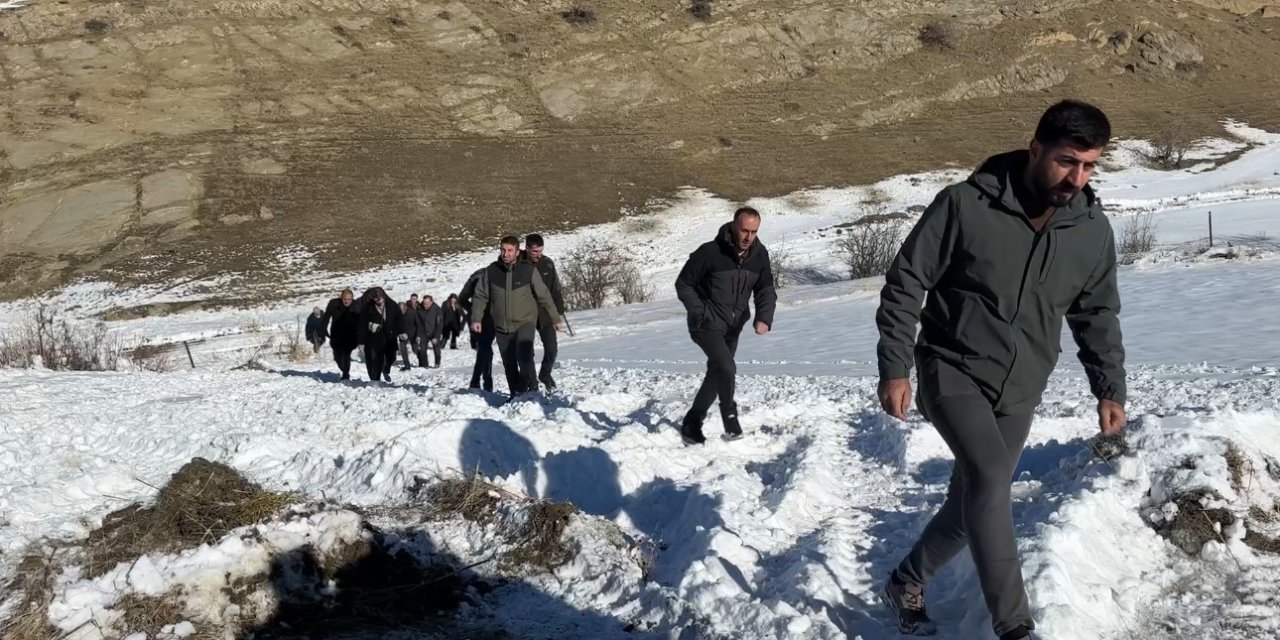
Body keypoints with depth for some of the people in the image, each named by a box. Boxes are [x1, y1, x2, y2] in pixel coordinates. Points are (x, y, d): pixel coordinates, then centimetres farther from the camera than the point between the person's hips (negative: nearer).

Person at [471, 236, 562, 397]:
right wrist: (475, 319, -6)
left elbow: (544, 296, 2)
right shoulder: (490, 271, -3)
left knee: (524, 356, -23)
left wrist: (555, 318, 8)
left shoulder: (529, 271, -7)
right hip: (502, 327, 3)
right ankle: (516, 395, 22)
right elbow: (481, 296, 5)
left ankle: (532, 389, -7)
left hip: (525, 322, -3)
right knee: (509, 364, 8)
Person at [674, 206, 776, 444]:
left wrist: (764, 318, -22)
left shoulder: (760, 255, -7)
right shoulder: (710, 253, -22)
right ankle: (729, 414, -1)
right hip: (707, 325, -6)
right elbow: (683, 284, -11)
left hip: (733, 327, 6)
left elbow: (766, 290, -3)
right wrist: (700, 313, -18)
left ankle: (692, 423, 33)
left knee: (717, 373, 16)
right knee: (727, 368, -25)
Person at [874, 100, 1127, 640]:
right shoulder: (966, 205, -16)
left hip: (1019, 393, 5)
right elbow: (905, 283, -10)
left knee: (973, 500, 9)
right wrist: (894, 368, -12)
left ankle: (905, 584, 34)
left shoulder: (1093, 231, -2)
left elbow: (1098, 315, 12)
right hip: (952, 371, -5)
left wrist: (1110, 388, 6)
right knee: (990, 477, -25)